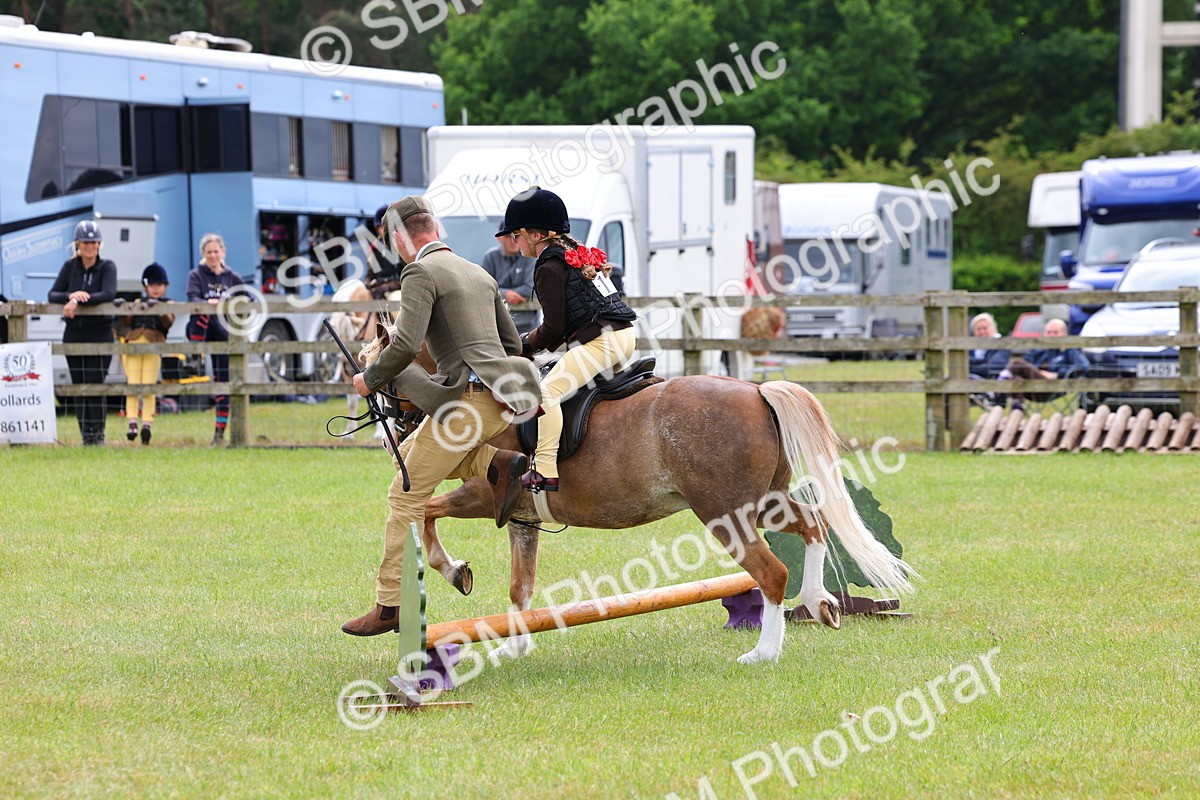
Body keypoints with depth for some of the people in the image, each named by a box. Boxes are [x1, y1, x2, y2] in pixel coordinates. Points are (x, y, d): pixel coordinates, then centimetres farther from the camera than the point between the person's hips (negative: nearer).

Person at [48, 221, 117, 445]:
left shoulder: (107, 267, -2)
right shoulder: (69, 267, 8)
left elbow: (109, 294, -19)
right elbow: (52, 295, 2)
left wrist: (78, 301, -26)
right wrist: (70, 296, -19)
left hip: (100, 334, -4)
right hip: (73, 334, 4)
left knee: (96, 385, -9)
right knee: (79, 386, 4)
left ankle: (98, 434, 0)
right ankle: (86, 435, 9)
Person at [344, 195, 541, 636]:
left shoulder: (421, 273, -6)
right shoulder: (479, 273, 20)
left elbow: (405, 346, -17)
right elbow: (512, 343, 23)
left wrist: (370, 379, -1)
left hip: (468, 398, -8)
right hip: (504, 397, 8)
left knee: (407, 496, 0)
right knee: (410, 450, 24)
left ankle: (390, 604, -2)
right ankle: (499, 464, 5)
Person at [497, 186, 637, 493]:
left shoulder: (549, 268, -9)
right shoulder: (579, 253, 21)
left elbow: (553, 328, -12)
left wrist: (526, 345, 7)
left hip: (599, 341, -11)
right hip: (623, 334, 11)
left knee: (549, 390, -18)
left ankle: (546, 471, -26)